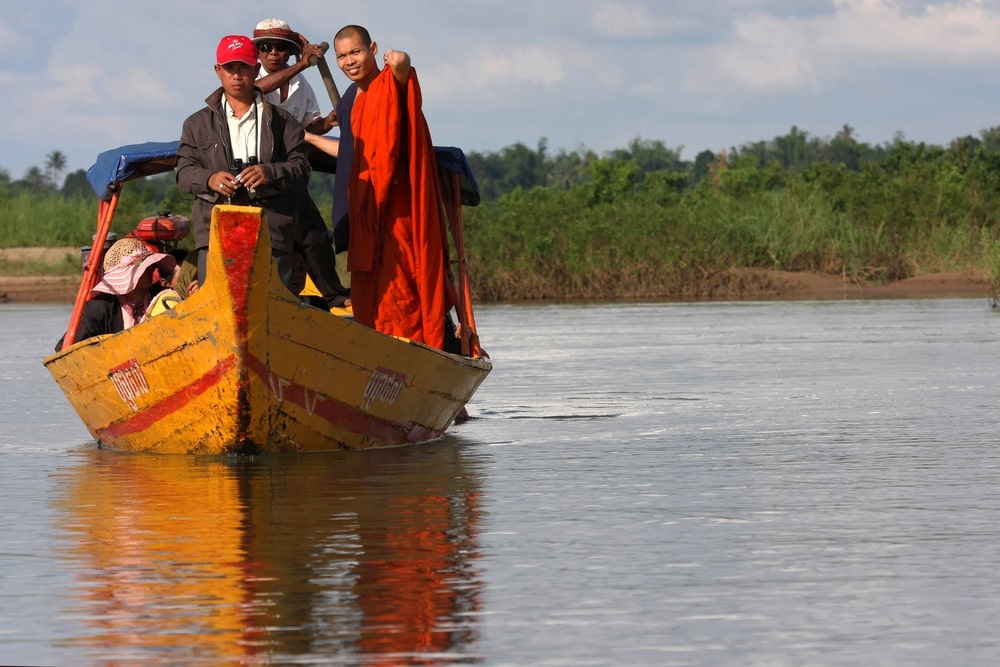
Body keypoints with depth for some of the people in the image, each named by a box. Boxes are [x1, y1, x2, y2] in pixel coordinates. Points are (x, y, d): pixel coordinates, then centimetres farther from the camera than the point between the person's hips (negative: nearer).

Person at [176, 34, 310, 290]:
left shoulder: (281, 122, 14)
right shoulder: (198, 124, 18)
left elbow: (301, 168, 6)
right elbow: (184, 173, 11)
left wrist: (271, 173, -15)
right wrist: (209, 179, -11)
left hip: (271, 237, 0)